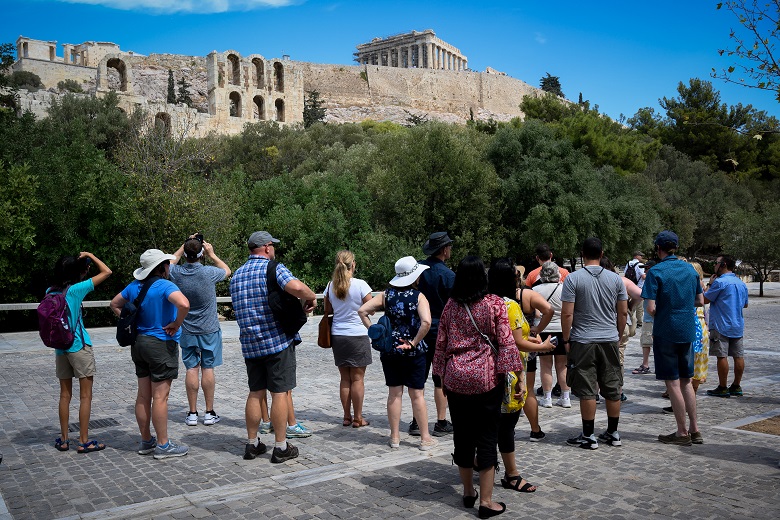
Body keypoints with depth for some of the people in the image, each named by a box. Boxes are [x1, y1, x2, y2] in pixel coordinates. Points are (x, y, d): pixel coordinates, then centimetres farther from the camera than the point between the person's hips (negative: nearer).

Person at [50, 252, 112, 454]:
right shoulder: (75, 289, -13)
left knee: (65, 395, 13)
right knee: (85, 396, 2)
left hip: (60, 348, 6)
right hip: (79, 347, -6)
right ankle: (84, 441, 6)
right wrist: (91, 256, 1)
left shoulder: (50, 292, 4)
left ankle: (63, 439, 19)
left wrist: (83, 267, 19)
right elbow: (106, 272, -11)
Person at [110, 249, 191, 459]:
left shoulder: (134, 286, 7)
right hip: (161, 345, -8)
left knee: (143, 396, 13)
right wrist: (176, 324, -18)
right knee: (160, 397, -1)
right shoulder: (165, 286, -17)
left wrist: (130, 322, 13)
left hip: (139, 343, 8)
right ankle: (163, 445, 6)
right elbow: (184, 304, -35)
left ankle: (146, 441, 25)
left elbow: (115, 304, 21)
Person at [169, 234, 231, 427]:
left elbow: (172, 260, 17)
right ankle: (210, 413, 10)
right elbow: (227, 270, 7)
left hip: (187, 331, 2)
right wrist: (212, 254, 11)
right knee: (208, 369, 3)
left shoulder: (176, 273, -9)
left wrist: (185, 245, 17)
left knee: (192, 369, 6)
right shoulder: (209, 273, -17)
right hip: (209, 330, -2)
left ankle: (192, 413, 10)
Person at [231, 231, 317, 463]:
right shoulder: (273, 268, -10)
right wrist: (311, 297, -10)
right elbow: (296, 287, -30)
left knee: (255, 392, 14)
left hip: (249, 343, 6)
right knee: (280, 393, 0)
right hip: (277, 341, -6)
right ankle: (281, 447, 6)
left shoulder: (237, 275, 13)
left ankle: (252, 443, 21)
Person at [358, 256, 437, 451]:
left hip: (390, 350, 3)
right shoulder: (418, 297, -11)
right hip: (413, 353, -3)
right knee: (417, 394, 7)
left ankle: (395, 437, 20)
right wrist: (415, 342, -16)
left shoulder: (386, 295, 0)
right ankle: (425, 438, 15)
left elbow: (362, 311, -6)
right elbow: (426, 322, -27)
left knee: (394, 393, 12)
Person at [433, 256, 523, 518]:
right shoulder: (495, 303, -6)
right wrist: (510, 374, -5)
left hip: (456, 378, 3)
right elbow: (505, 342, -10)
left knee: (462, 435, 14)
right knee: (486, 438, 4)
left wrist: (442, 377, 15)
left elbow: (441, 343, 6)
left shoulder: (450, 305, 3)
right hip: (486, 378, -3)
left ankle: (468, 492, 28)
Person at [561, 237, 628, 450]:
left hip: (583, 341, -4)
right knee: (612, 389, 11)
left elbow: (567, 314, -11)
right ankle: (613, 433, 21)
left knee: (587, 391, 1)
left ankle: (588, 436, 7)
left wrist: (566, 339, -1)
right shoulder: (615, 279, 4)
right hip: (610, 340, 4)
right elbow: (623, 313, 7)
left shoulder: (573, 279, -7)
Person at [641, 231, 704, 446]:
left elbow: (651, 308, -17)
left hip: (666, 331, -6)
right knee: (686, 380, 16)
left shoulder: (656, 271, -13)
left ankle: (682, 432, 9)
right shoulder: (690, 269, 5)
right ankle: (694, 429, 20)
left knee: (673, 382, 2)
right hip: (688, 331, 6)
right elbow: (700, 301, 12)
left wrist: (657, 317, 3)